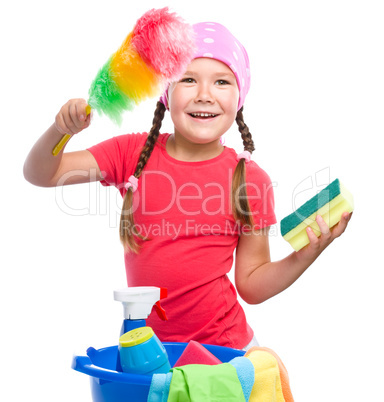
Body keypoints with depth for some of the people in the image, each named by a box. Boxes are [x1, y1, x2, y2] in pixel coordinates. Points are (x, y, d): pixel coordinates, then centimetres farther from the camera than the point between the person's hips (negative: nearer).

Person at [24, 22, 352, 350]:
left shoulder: (250, 179, -9)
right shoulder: (134, 153, -4)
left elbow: (252, 285, -4)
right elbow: (41, 174, -2)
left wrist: (308, 253, -19)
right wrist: (60, 130, -20)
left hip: (223, 346, -1)